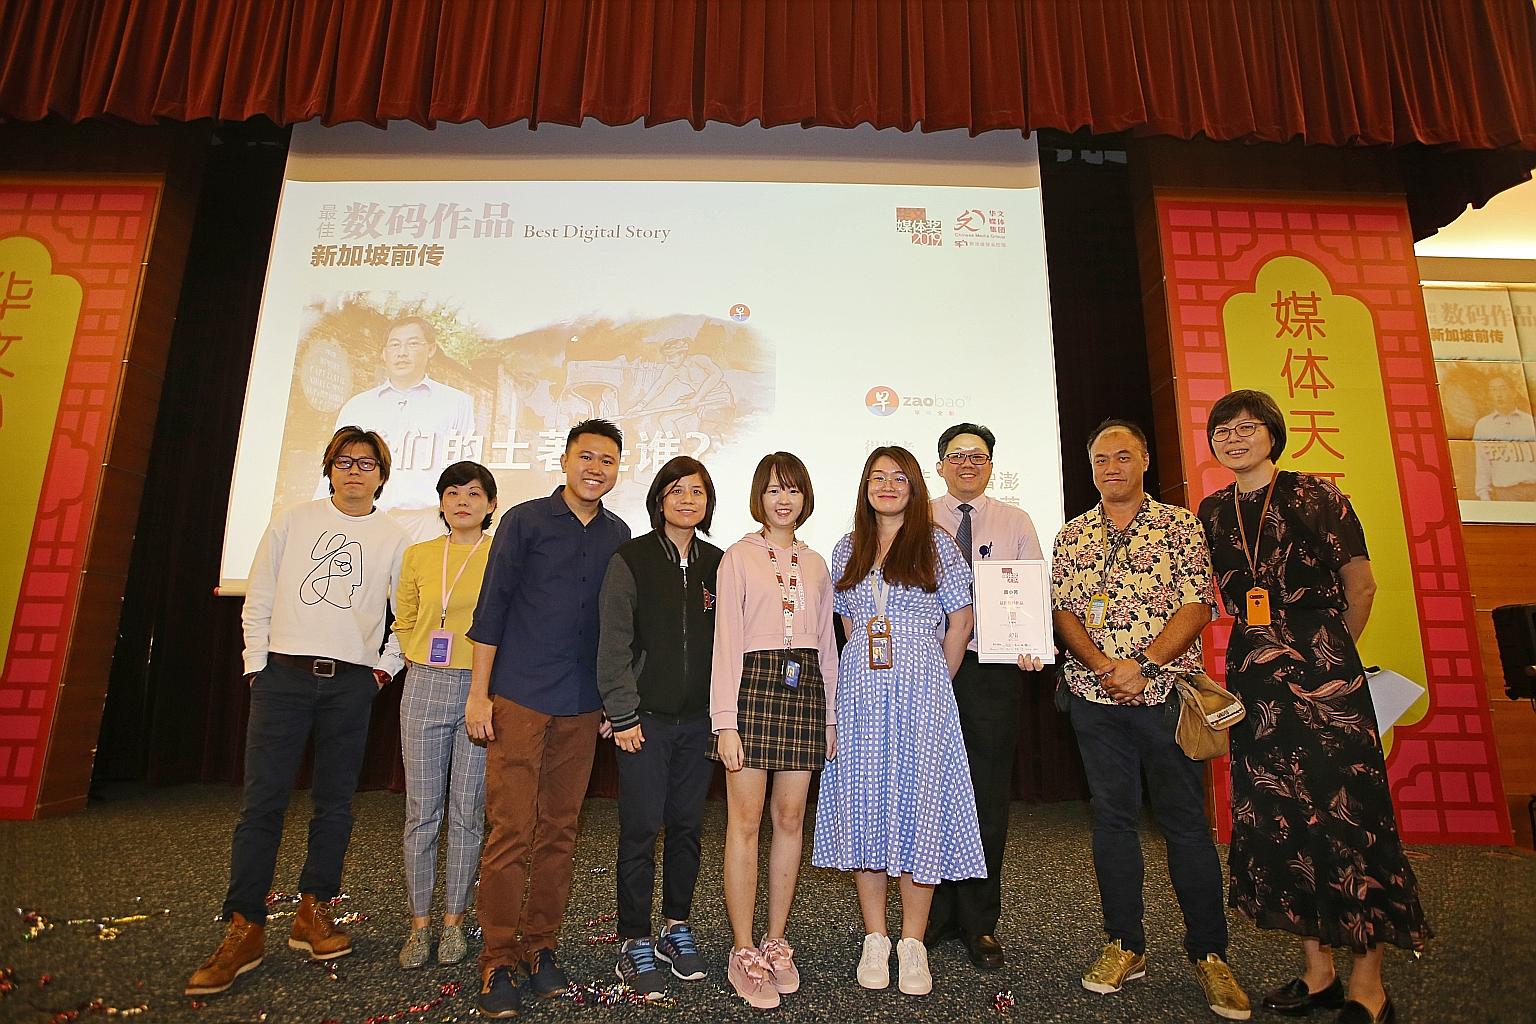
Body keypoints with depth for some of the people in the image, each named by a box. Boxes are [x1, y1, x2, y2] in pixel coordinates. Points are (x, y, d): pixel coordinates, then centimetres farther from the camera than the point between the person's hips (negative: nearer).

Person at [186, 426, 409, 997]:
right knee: (263, 801, -2)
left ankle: (313, 911, 19)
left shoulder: (394, 539, 7)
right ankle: (244, 930, 7)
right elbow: (259, 599, 8)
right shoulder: (291, 522, 8)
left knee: (335, 802, 6)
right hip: (283, 673, 0)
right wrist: (257, 664, 2)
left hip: (351, 683, 1)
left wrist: (386, 667, 4)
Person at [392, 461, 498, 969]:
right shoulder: (418, 556, 8)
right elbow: (404, 621, 18)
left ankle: (453, 921, 20)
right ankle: (419, 924, 20)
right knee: (422, 811, 7)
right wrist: (420, 661, 7)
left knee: (467, 812, 5)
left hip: (482, 690, -2)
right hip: (424, 688, 3)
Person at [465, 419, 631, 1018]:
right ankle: (498, 962, 12)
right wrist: (479, 692, -6)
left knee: (559, 831, 9)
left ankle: (541, 948, 23)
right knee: (511, 830, -2)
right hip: (519, 698, -3)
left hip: (581, 708, 4)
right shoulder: (525, 520, -1)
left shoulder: (618, 536, 9)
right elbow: (492, 608, -3)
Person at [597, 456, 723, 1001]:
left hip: (699, 720, 4)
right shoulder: (631, 560, -4)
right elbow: (614, 643, -7)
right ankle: (636, 942, 18)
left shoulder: (717, 563, 7)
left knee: (687, 826, 12)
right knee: (641, 829, 2)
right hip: (646, 718, -3)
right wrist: (623, 715, -10)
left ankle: (677, 927, 30)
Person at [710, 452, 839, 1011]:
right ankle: (743, 953, 11)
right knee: (745, 820, -2)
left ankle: (776, 942, 22)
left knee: (791, 818, 8)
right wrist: (725, 721, -10)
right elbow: (726, 640, -4)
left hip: (804, 688, 4)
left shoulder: (816, 565, 15)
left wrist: (831, 715, 12)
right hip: (754, 683, -4)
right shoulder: (739, 557, 2)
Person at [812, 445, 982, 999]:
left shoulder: (936, 544, 2)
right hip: (860, 693, 3)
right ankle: (875, 940, 18)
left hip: (921, 692, -3)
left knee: (917, 803, 1)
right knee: (863, 805, 5)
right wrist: (870, 677, 13)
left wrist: (933, 684, 5)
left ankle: (913, 944, 14)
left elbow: (960, 623, 4)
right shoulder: (847, 550, 11)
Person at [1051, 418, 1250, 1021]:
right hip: (1095, 701, 3)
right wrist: (1104, 665, -13)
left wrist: (1143, 667, -17)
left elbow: (1196, 606, -7)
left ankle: (1209, 955, 20)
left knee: (1185, 822, 4)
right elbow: (1062, 611, 3)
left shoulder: (1180, 525, 1)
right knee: (1112, 819, 10)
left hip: (1166, 694, -2)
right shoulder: (1071, 536, 8)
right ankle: (1125, 947, 23)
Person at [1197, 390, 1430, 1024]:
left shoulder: (1315, 496, -4)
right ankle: (1317, 970, 23)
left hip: (1326, 682, -4)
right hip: (1255, 685, 5)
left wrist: (1332, 652, 11)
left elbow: (1360, 584, 2)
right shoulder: (1213, 512, 8)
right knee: (1276, 820, 8)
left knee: (1346, 816, -2)